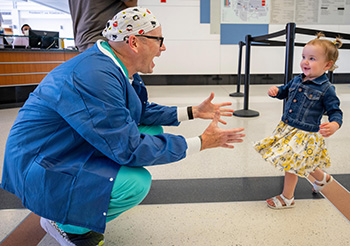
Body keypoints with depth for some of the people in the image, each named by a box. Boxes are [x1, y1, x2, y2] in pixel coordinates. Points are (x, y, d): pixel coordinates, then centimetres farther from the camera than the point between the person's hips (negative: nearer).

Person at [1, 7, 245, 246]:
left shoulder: (117, 69, 0)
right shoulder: (95, 76, -31)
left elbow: (142, 110, 13)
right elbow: (130, 149, -29)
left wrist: (193, 112, 7)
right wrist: (201, 143, -23)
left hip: (75, 148, 10)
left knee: (153, 132, 6)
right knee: (136, 182, -29)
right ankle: (64, 222, 1)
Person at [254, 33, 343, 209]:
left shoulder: (326, 89, -16)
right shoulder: (297, 80, 3)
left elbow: (335, 111, -12)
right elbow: (284, 92, 20)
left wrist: (334, 125, -34)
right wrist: (275, 91, -3)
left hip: (306, 135, -7)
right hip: (287, 129, 7)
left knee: (292, 163, 0)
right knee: (302, 163, 23)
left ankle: (287, 198, 22)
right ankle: (322, 178, 52)